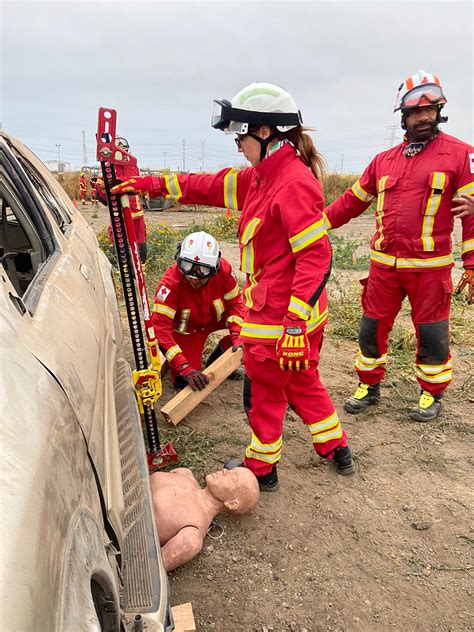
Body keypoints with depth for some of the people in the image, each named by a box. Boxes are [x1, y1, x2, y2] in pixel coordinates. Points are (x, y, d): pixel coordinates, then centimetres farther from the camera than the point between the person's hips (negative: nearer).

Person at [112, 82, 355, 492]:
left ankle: (261, 469, 31)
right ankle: (337, 450, 39)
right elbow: (209, 186, 16)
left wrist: (294, 324, -28)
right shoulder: (262, 178, 10)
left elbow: (316, 257, -25)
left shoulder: (294, 183, -20)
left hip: (280, 317, -9)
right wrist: (148, 184, 17)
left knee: (264, 394, 10)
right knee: (303, 383, 24)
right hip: (284, 312, 9)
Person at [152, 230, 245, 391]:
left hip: (215, 317, 4)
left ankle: (218, 360, 4)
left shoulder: (224, 269, -27)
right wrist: (184, 368, -43)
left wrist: (236, 335, -27)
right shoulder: (171, 282, -36)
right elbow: (161, 327, -36)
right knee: (184, 381, -15)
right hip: (185, 328, -4)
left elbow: (234, 302, -11)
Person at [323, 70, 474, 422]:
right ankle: (370, 387, 29)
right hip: (384, 265, 4)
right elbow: (352, 201, 13)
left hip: (430, 268, -3)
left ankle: (432, 394, 28)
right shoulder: (384, 160, 10)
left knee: (432, 335, 8)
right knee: (372, 328, 11)